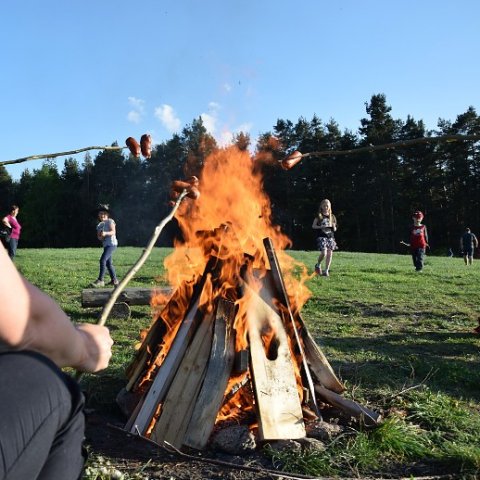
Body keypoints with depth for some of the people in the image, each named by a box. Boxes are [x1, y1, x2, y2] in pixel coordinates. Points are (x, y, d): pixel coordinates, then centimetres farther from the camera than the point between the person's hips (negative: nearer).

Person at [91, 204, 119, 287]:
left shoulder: (110, 221, -3)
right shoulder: (99, 225, 18)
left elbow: (113, 232, -13)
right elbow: (98, 236, 18)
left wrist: (105, 233, -29)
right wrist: (100, 237, -5)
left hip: (111, 244, -9)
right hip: (106, 245, 9)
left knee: (103, 260, -19)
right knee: (108, 263, 13)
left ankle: (100, 280, -19)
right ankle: (114, 280, 23)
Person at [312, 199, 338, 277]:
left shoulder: (332, 217, 11)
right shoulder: (319, 216, 2)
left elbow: (335, 229, 16)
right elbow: (313, 226, 2)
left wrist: (333, 226, -7)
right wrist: (321, 227, -13)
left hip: (330, 237, 4)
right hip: (321, 237, -4)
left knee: (330, 254, -3)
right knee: (324, 253, -16)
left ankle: (326, 270, 4)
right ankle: (318, 265, 11)